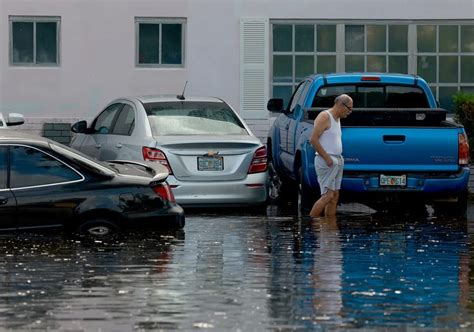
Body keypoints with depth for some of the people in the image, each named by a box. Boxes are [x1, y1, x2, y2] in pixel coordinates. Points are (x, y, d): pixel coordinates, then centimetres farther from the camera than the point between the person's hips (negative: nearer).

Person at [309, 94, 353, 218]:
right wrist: (327, 158, -19)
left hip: (337, 161, 10)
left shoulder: (337, 119, 19)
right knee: (328, 195, -15)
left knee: (335, 196, 7)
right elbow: (313, 139, -17)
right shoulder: (325, 117, -10)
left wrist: (339, 159, 13)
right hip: (326, 161, -10)